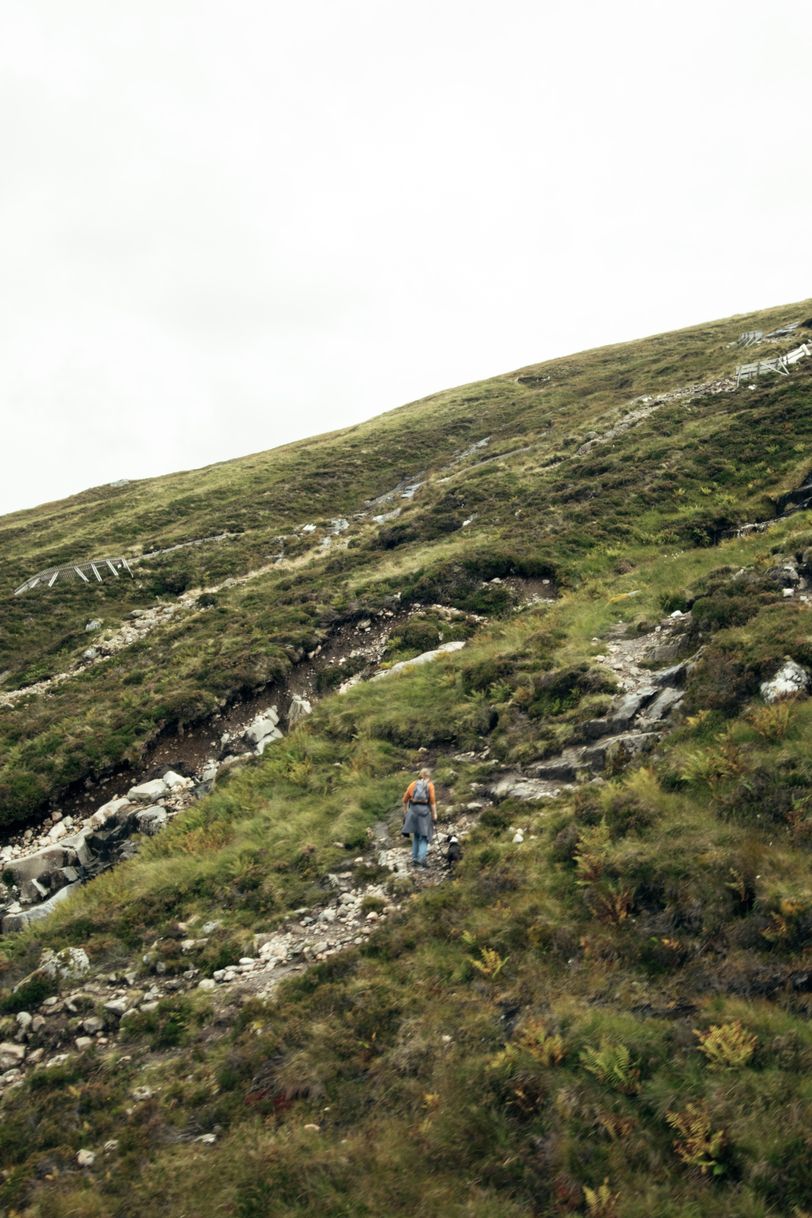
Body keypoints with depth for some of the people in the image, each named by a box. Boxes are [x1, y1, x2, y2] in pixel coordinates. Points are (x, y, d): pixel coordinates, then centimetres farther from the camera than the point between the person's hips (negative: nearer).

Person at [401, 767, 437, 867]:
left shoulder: (413, 784, 10)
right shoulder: (430, 785, 1)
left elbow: (405, 800, 8)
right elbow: (433, 801, -7)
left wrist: (405, 812, 15)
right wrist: (434, 815, -5)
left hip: (413, 810, 3)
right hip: (425, 810, -3)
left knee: (416, 835, 17)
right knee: (424, 836, 3)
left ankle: (415, 858, 16)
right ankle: (421, 858, -12)